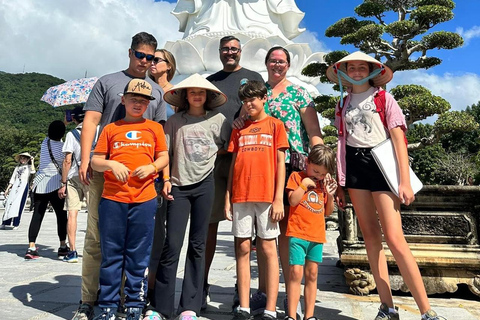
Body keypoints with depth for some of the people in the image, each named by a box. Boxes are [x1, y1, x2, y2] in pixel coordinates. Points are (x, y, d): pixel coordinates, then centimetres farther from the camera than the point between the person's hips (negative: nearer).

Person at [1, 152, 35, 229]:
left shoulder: (29, 167, 9)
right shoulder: (17, 167, 20)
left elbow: (33, 171, -15)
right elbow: (12, 178, 19)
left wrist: (32, 162, -7)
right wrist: (8, 188, 12)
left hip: (24, 186, -4)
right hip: (15, 186, 4)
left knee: (18, 204, -10)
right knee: (9, 203, -5)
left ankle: (16, 224, -7)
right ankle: (4, 223, -2)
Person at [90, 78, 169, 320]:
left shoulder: (155, 128, 12)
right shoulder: (110, 128, 12)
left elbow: (164, 157, 12)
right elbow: (95, 161, 10)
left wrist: (152, 167, -8)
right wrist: (111, 164, -9)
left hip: (144, 198, 0)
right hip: (112, 198, 1)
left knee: (138, 255, 5)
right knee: (111, 254, 6)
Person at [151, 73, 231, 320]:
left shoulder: (218, 120, 6)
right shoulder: (174, 121, 6)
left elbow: (228, 149, 10)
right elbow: (166, 153, 5)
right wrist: (166, 180, -4)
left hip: (204, 185, 1)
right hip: (179, 186, 0)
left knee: (197, 245, 6)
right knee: (171, 245, -2)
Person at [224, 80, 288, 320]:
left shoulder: (275, 125, 7)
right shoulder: (239, 129, 15)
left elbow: (280, 163, 1)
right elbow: (233, 164, 13)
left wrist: (279, 198, -7)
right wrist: (228, 197, 6)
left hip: (266, 196, -3)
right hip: (240, 196, 3)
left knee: (268, 249, 1)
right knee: (242, 249, 4)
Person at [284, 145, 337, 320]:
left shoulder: (323, 183, 15)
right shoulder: (297, 177, 2)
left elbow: (328, 212, 17)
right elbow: (293, 201, -12)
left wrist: (330, 195, 2)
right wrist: (305, 183, -12)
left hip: (317, 236, 5)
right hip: (298, 234, -5)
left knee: (312, 275, 9)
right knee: (296, 273, -8)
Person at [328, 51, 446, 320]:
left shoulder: (384, 99, 3)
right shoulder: (343, 106, 14)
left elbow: (399, 140, -4)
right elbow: (342, 144, 13)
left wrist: (405, 181, -12)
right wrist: (339, 184, 8)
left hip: (380, 164, -4)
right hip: (355, 167, 4)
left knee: (394, 238, -11)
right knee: (371, 236, 4)